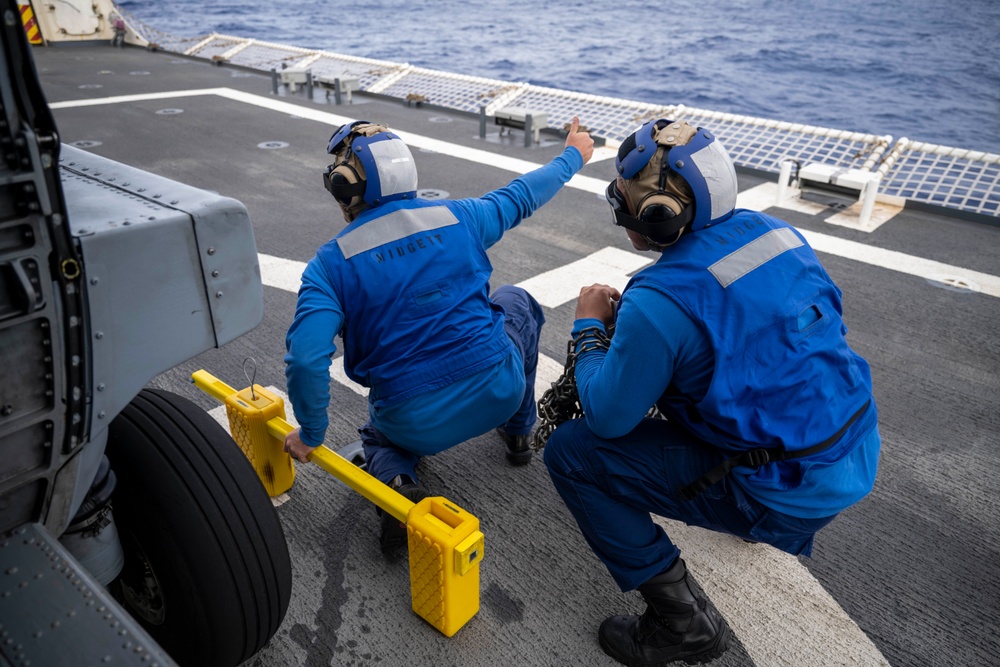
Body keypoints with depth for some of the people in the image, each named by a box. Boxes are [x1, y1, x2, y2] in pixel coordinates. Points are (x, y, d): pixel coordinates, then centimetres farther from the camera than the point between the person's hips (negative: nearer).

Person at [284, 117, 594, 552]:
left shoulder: (329, 264, -9)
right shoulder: (456, 217, -2)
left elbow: (305, 359, -19)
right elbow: (521, 196, 15)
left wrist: (310, 435, -2)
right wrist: (572, 156, 34)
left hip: (417, 427, -1)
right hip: (497, 391, 2)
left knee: (379, 436, 37)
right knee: (513, 299, 31)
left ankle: (396, 484, 0)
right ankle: (518, 431, 39)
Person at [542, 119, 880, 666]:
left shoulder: (661, 301, -26)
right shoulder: (773, 231, -3)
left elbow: (606, 418, -15)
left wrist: (590, 326, 0)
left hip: (787, 494, -8)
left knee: (569, 450, -7)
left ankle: (684, 622, 1)